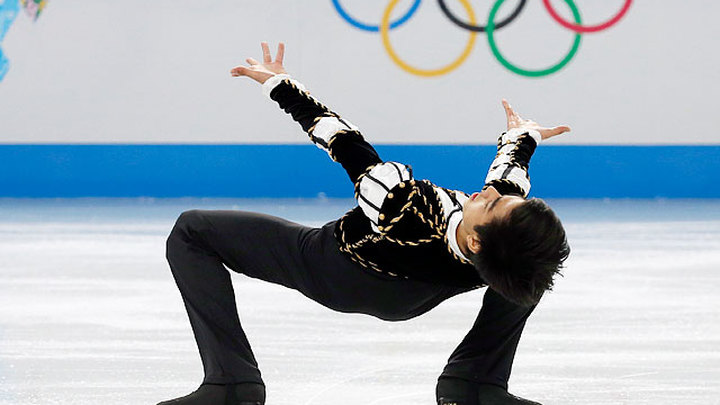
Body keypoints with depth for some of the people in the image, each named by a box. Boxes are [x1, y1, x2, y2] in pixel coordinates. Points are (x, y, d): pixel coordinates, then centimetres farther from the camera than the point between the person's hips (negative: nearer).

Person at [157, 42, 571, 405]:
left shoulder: (404, 210, -49)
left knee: (192, 232, 4)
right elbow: (509, 170, -11)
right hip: (407, 302, 3)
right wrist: (522, 136, 13)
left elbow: (343, 141, -32)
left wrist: (279, 84, -16)